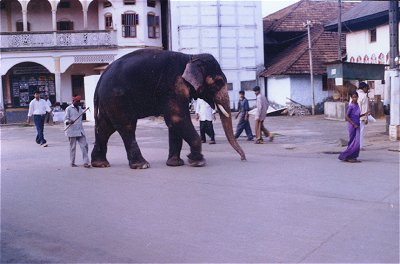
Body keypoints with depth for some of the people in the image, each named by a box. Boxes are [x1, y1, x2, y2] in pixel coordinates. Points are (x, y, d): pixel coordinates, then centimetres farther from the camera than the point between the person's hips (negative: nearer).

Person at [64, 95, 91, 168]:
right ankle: (72, 163, 13)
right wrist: (69, 122, -29)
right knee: (73, 147, 2)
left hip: (80, 130, 6)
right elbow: (65, 119, -7)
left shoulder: (80, 108, 15)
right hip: (72, 131, -6)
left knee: (84, 145, -4)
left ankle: (85, 162, -1)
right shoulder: (69, 109, -4)